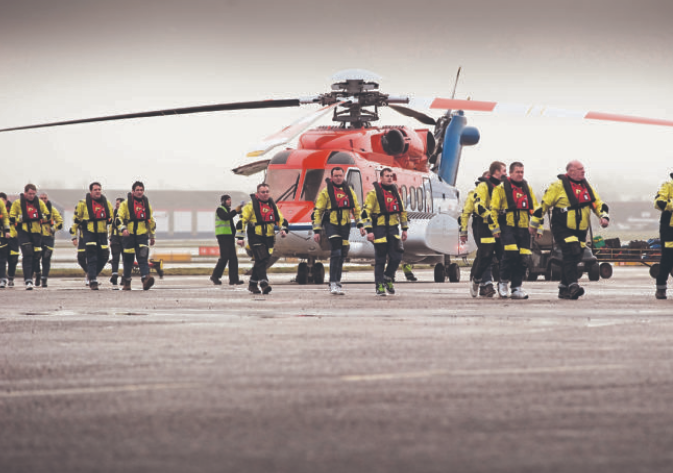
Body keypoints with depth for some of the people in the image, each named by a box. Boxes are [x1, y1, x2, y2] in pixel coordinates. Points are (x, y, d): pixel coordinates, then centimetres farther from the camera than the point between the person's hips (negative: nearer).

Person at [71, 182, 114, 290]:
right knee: (92, 256, -12)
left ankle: (91, 274, 24)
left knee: (103, 257, 1)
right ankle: (93, 281, -11)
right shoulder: (83, 204, -1)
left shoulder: (107, 203, 10)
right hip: (88, 233, -4)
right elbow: (76, 219, 5)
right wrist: (74, 236, 4)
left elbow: (112, 219, 22)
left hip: (102, 233, 4)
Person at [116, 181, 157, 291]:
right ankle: (127, 283, 17)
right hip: (129, 235, -2)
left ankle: (146, 279, -29)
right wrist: (123, 228, -23)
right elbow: (119, 218, -5)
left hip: (142, 235, 2)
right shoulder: (126, 203, 1)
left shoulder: (146, 204, 13)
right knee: (128, 260, 4)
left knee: (143, 258, -15)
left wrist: (152, 236, 22)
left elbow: (151, 220, 21)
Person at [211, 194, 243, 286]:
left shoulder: (228, 210, 25)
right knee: (224, 257, -12)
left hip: (230, 236, 9)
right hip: (223, 236, -9)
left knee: (233, 258, 0)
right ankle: (215, 276, -2)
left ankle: (233, 279, -3)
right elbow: (225, 217, -23)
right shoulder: (220, 209, -2)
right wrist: (235, 211, -21)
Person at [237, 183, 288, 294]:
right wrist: (240, 237, -6)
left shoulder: (272, 205, 13)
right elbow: (242, 221, -3)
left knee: (263, 260, 10)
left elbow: (281, 219, 20)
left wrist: (283, 229, 1)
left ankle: (253, 284, 23)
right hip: (255, 238, -6)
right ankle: (264, 284, -24)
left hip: (269, 238, 6)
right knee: (261, 259, -18)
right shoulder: (251, 205, -4)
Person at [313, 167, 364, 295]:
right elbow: (317, 212, -1)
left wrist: (360, 225, 7)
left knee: (341, 255, 8)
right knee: (336, 253, -16)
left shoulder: (349, 191, 10)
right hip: (331, 225, -5)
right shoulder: (326, 192, -3)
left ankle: (336, 283, 18)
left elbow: (356, 209, 17)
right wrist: (316, 231, -5)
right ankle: (333, 284, -15)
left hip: (344, 226, 5)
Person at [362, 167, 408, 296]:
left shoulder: (395, 192, 11)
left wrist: (404, 229, 16)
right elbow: (366, 212, -10)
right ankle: (380, 286, 6)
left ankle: (388, 278, 22)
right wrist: (369, 231, -16)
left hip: (393, 228, 5)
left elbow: (402, 211, 20)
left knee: (396, 257, -2)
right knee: (380, 260, -1)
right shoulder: (373, 193, -6)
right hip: (379, 229, -5)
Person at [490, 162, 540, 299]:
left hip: (524, 228, 5)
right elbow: (493, 209, -1)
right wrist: (495, 228, -6)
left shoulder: (527, 188, 16)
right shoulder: (501, 188, 0)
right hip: (507, 227, -5)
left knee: (523, 258, 0)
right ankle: (503, 282, -1)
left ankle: (517, 288, 7)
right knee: (511, 253, -20)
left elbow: (535, 209, 22)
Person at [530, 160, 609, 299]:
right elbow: (543, 204, -3)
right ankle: (572, 285, -28)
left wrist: (604, 216, -5)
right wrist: (534, 224, 0)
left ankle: (564, 289, 17)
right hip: (562, 229, -7)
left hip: (580, 230, 7)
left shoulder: (586, 187, 11)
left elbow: (598, 203, 15)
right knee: (571, 253, -23)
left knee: (575, 257, 8)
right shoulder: (558, 186, -8)